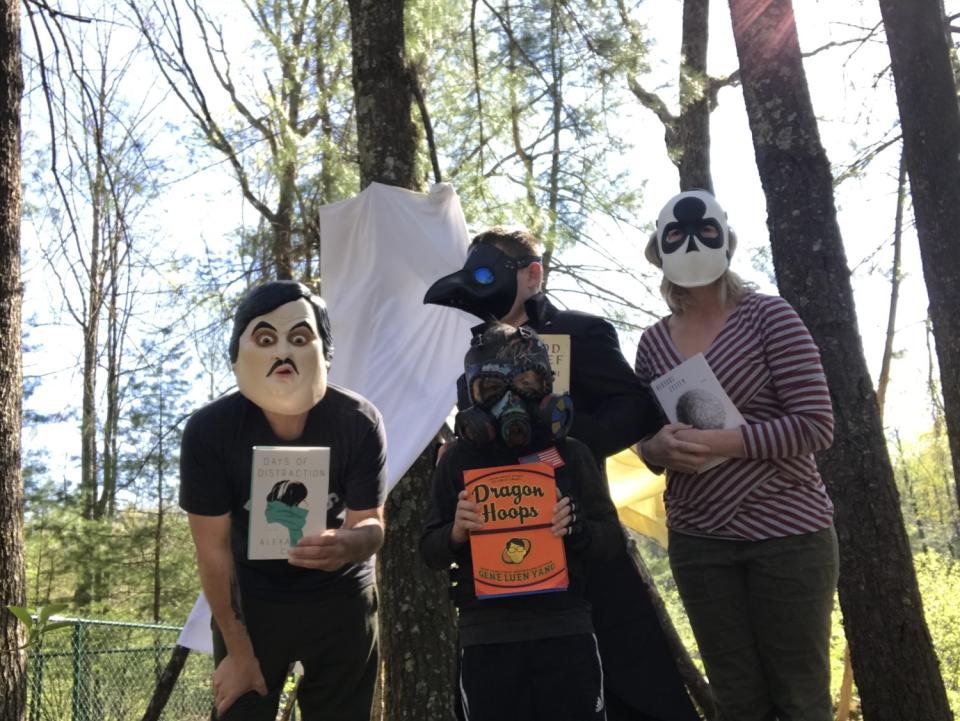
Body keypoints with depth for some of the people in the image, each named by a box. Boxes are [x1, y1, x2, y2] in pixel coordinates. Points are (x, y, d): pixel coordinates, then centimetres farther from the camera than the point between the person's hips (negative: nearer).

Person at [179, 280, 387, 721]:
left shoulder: (358, 421, -21)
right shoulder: (209, 430, -22)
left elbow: (371, 524, -15)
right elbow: (214, 549, -15)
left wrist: (345, 546, -40)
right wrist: (240, 651, -10)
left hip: (341, 598, 1)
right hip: (250, 599, 0)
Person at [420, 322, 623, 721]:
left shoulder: (570, 454, 2)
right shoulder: (458, 460, 2)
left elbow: (612, 538, 6)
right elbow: (430, 552, 6)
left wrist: (576, 527, -15)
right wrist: (456, 534, -15)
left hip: (564, 631, 0)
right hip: (487, 638, 0)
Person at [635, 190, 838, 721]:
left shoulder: (768, 317, -6)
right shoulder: (653, 342, 6)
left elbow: (816, 425, -12)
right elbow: (645, 438, 14)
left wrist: (721, 442, -23)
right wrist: (659, 449, -9)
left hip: (787, 531, -4)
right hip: (697, 539, 4)